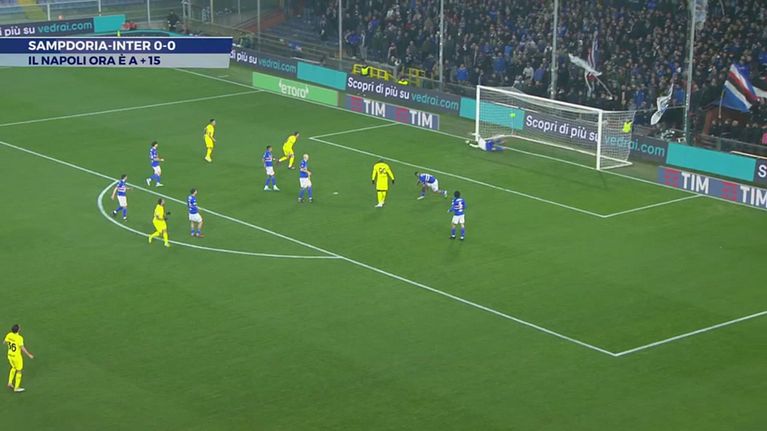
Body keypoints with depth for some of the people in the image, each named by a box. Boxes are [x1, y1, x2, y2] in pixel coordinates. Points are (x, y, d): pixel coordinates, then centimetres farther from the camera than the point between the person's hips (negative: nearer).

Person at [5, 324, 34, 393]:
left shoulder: (9, 335, -8)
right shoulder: (19, 338, -28)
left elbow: (5, 342, 8)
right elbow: (22, 348, -26)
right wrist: (29, 355, -15)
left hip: (10, 355, 7)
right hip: (17, 356, -7)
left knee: (14, 368, 30)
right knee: (19, 371, 10)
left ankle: (10, 383, 25)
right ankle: (16, 387, 17)